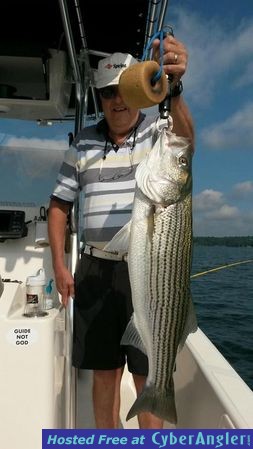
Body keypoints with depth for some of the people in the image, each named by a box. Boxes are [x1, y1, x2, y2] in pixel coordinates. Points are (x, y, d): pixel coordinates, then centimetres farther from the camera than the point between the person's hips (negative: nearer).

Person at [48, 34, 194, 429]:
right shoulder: (83, 143, 9)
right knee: (104, 371, 14)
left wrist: (172, 86, -44)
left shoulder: (158, 131, 0)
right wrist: (59, 265, 2)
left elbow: (185, 135, -24)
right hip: (95, 269, 3)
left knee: (148, 376, 6)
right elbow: (60, 204, 11)